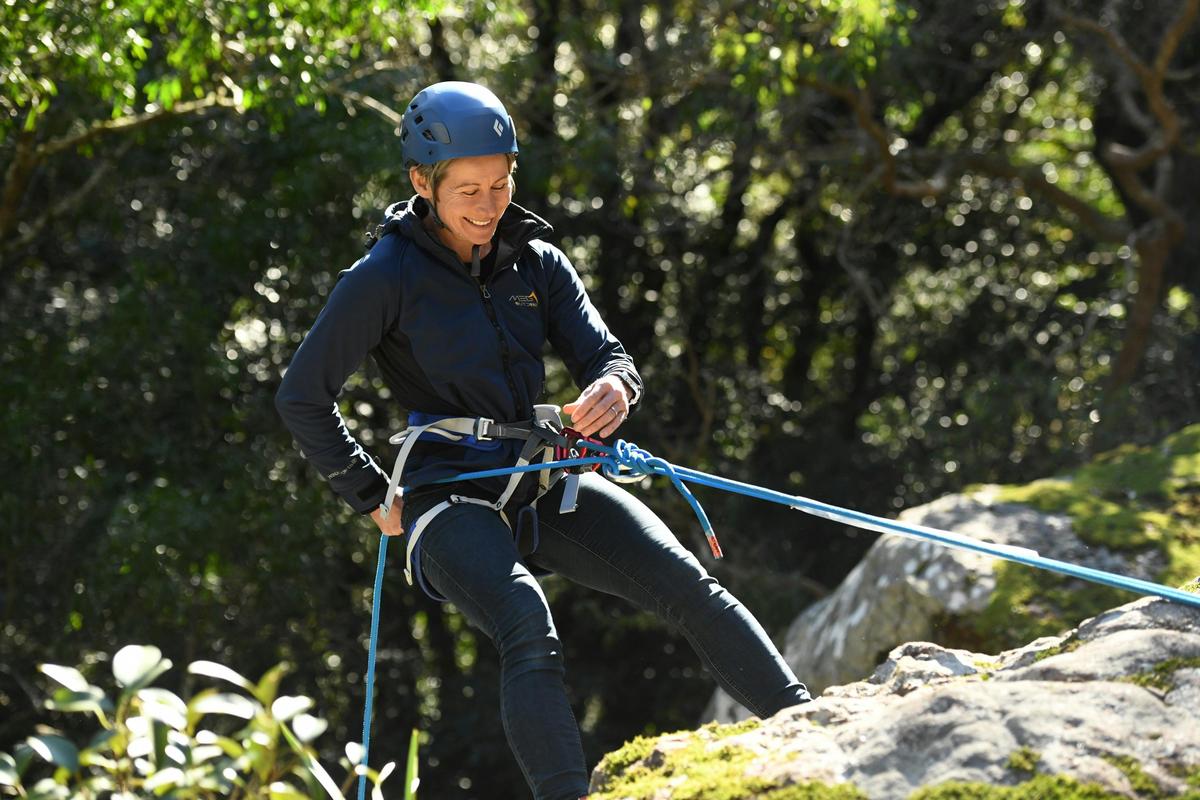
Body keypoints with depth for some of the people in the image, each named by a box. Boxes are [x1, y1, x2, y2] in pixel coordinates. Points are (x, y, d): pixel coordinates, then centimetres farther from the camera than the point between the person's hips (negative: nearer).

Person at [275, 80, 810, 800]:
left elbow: (606, 355, 5)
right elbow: (303, 398, 0)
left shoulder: (537, 263, 11)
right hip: (451, 497, -5)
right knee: (532, 638, -31)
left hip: (546, 483, 5)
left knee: (688, 586, -15)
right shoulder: (387, 277, -4)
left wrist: (613, 388, -20)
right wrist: (375, 498, -1)